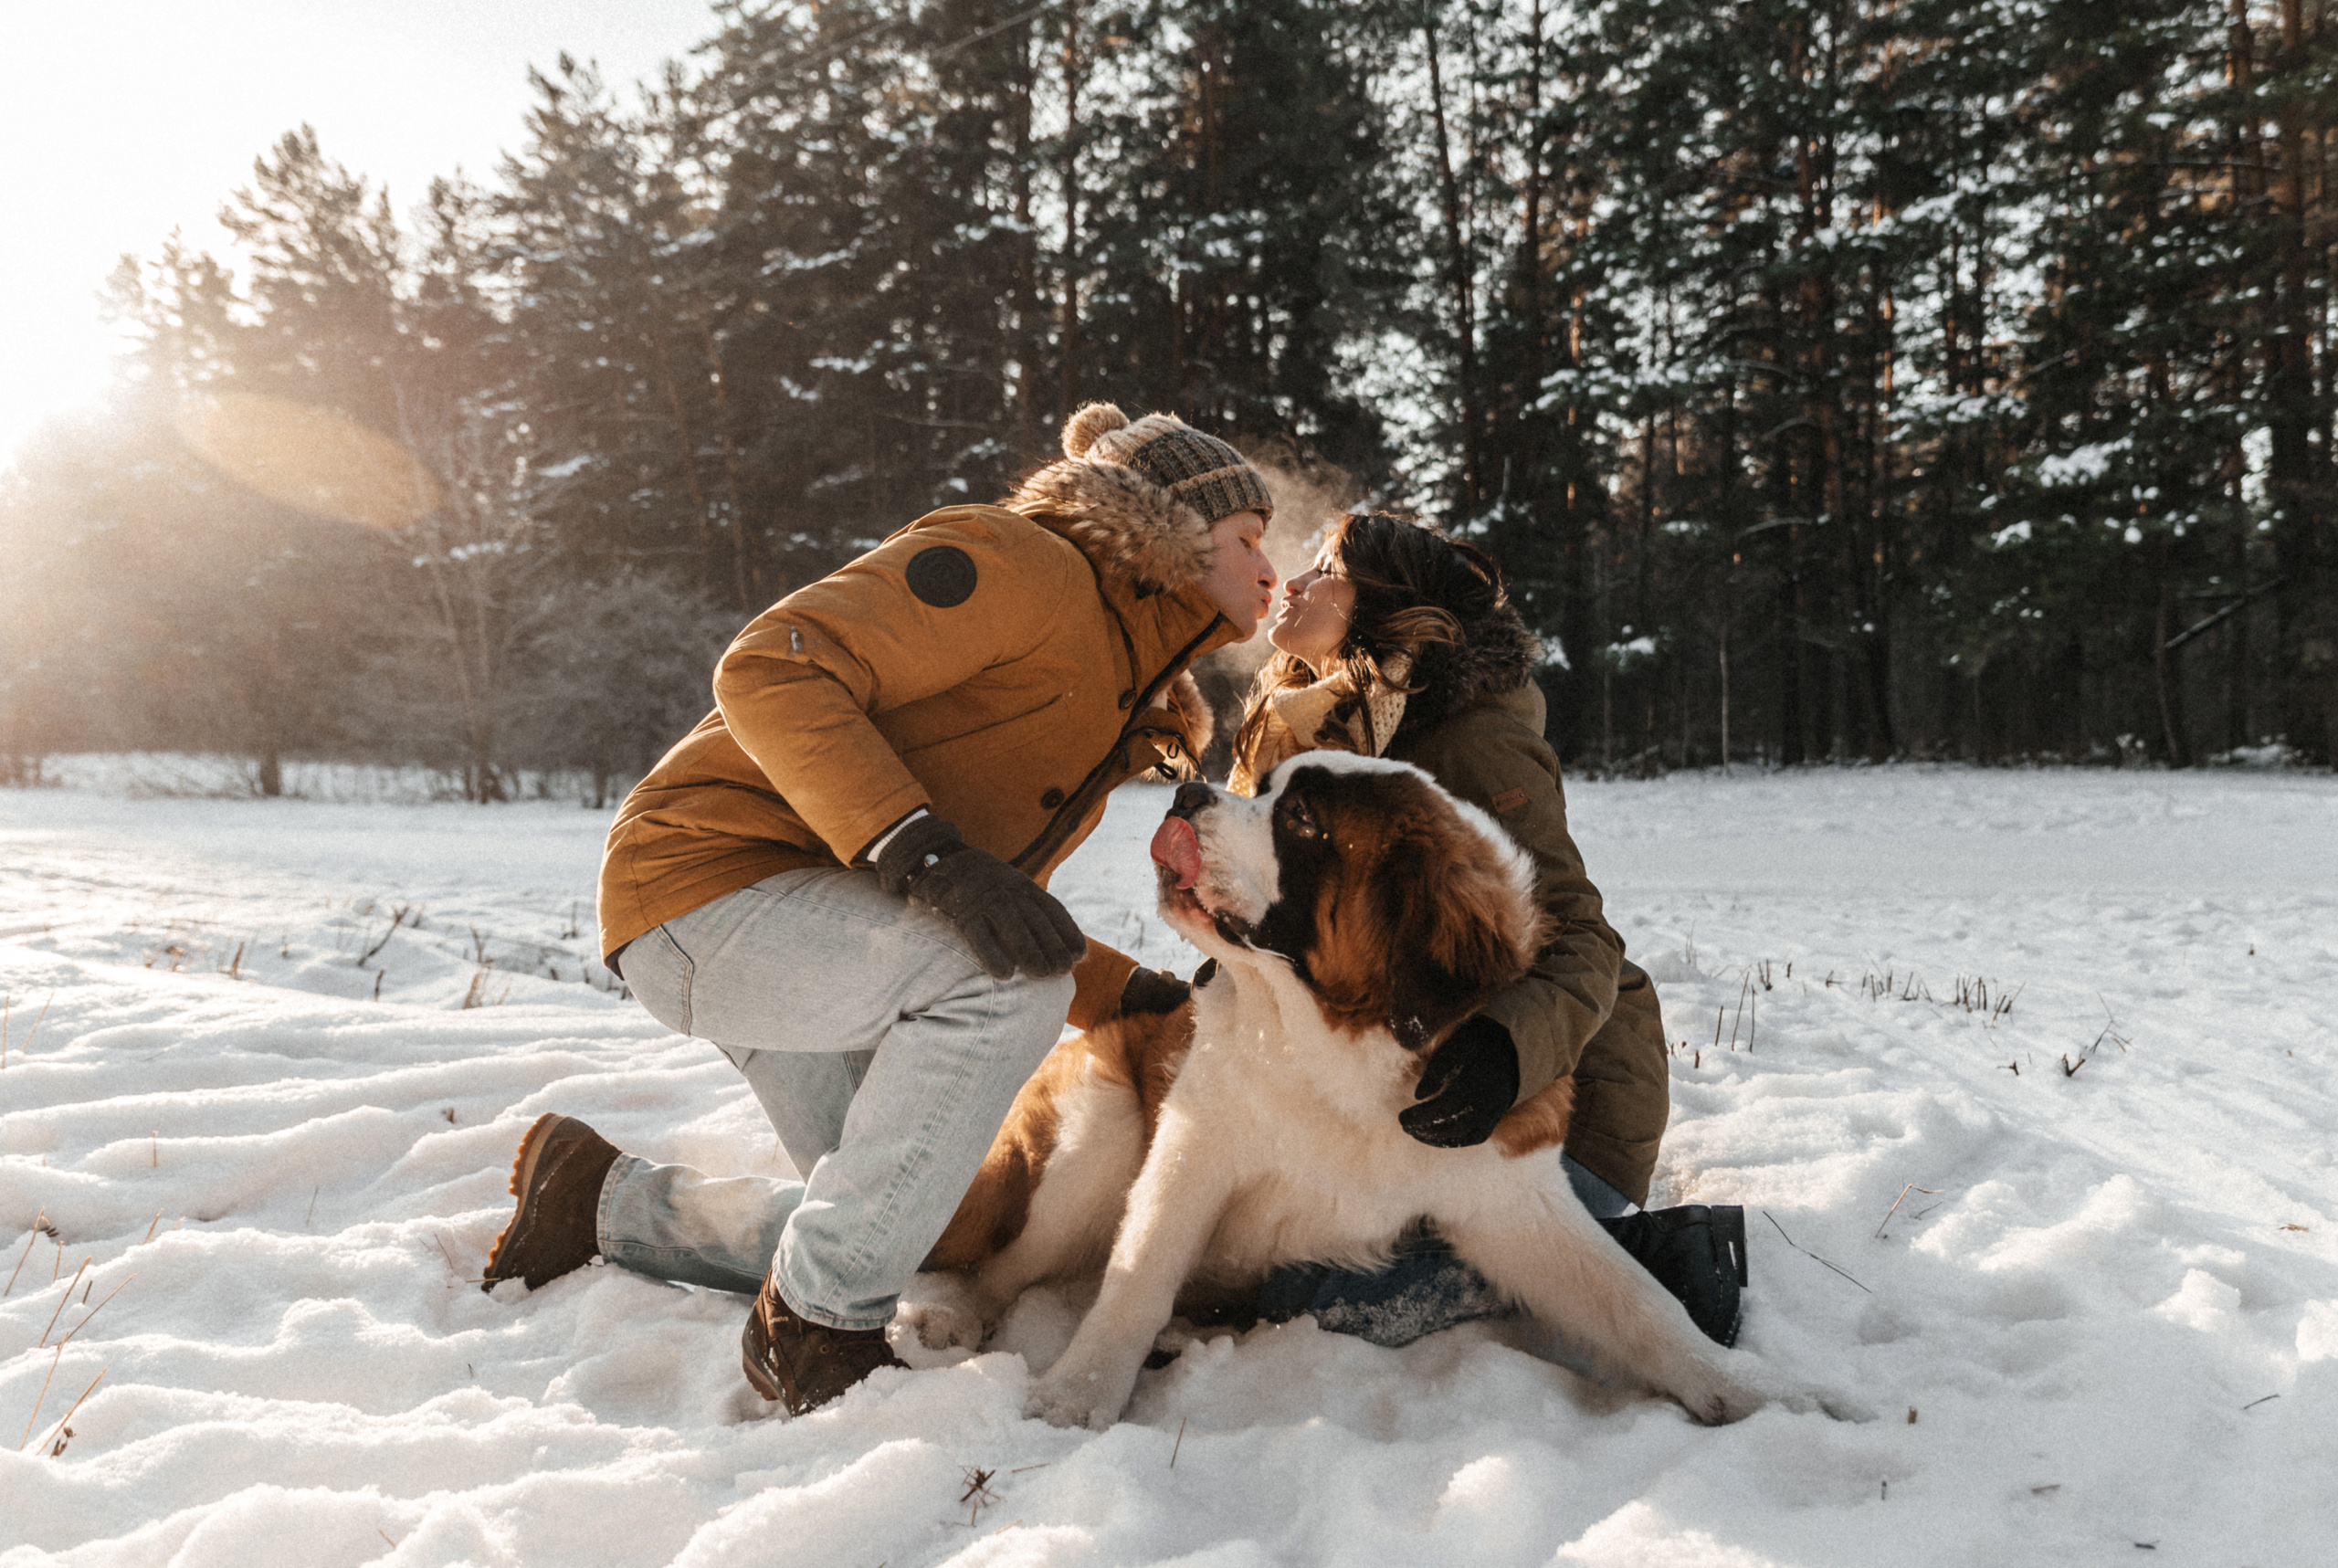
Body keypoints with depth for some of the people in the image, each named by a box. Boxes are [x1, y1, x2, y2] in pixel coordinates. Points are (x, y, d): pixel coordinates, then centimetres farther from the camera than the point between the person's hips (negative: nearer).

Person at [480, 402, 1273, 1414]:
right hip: (709, 883, -10)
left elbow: (1002, 917, 17)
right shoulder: (1025, 566, -14)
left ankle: (603, 1200, 31)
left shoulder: (1121, 705, 16)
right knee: (1008, 979, -32)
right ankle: (810, 1328, -17)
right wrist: (919, 847, -36)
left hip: (826, 935, 10)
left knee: (892, 1220, 13)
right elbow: (772, 668, -26)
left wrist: (1137, 997, 6)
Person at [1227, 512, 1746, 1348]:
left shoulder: (1478, 744, -17)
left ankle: (1637, 1253, -8)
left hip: (1557, 1091, -9)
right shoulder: (1332, 734, 10)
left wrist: (1505, 1049, -44)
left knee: (1325, 1300, -22)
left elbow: (1580, 942, -25)